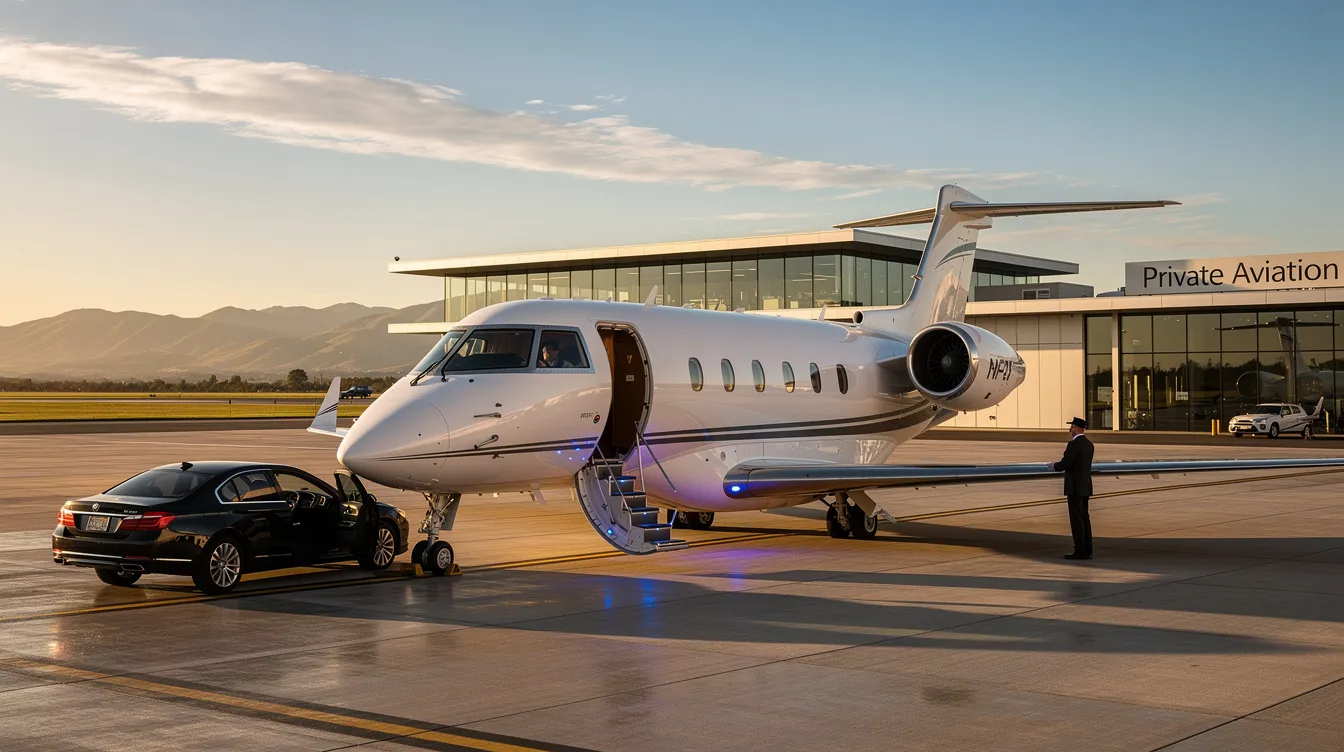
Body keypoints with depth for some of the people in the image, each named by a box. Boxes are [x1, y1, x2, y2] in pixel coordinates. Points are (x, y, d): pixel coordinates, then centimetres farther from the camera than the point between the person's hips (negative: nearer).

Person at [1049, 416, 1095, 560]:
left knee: (1076, 519, -6)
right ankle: (1087, 551, 9)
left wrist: (1053, 466, 4)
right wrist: (1060, 466, 26)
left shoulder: (1073, 444, -17)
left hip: (1075, 487, -9)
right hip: (1084, 487, 9)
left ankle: (1080, 551, -6)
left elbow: (1064, 464, -18)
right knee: (1084, 518, 10)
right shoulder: (1089, 445, 12)